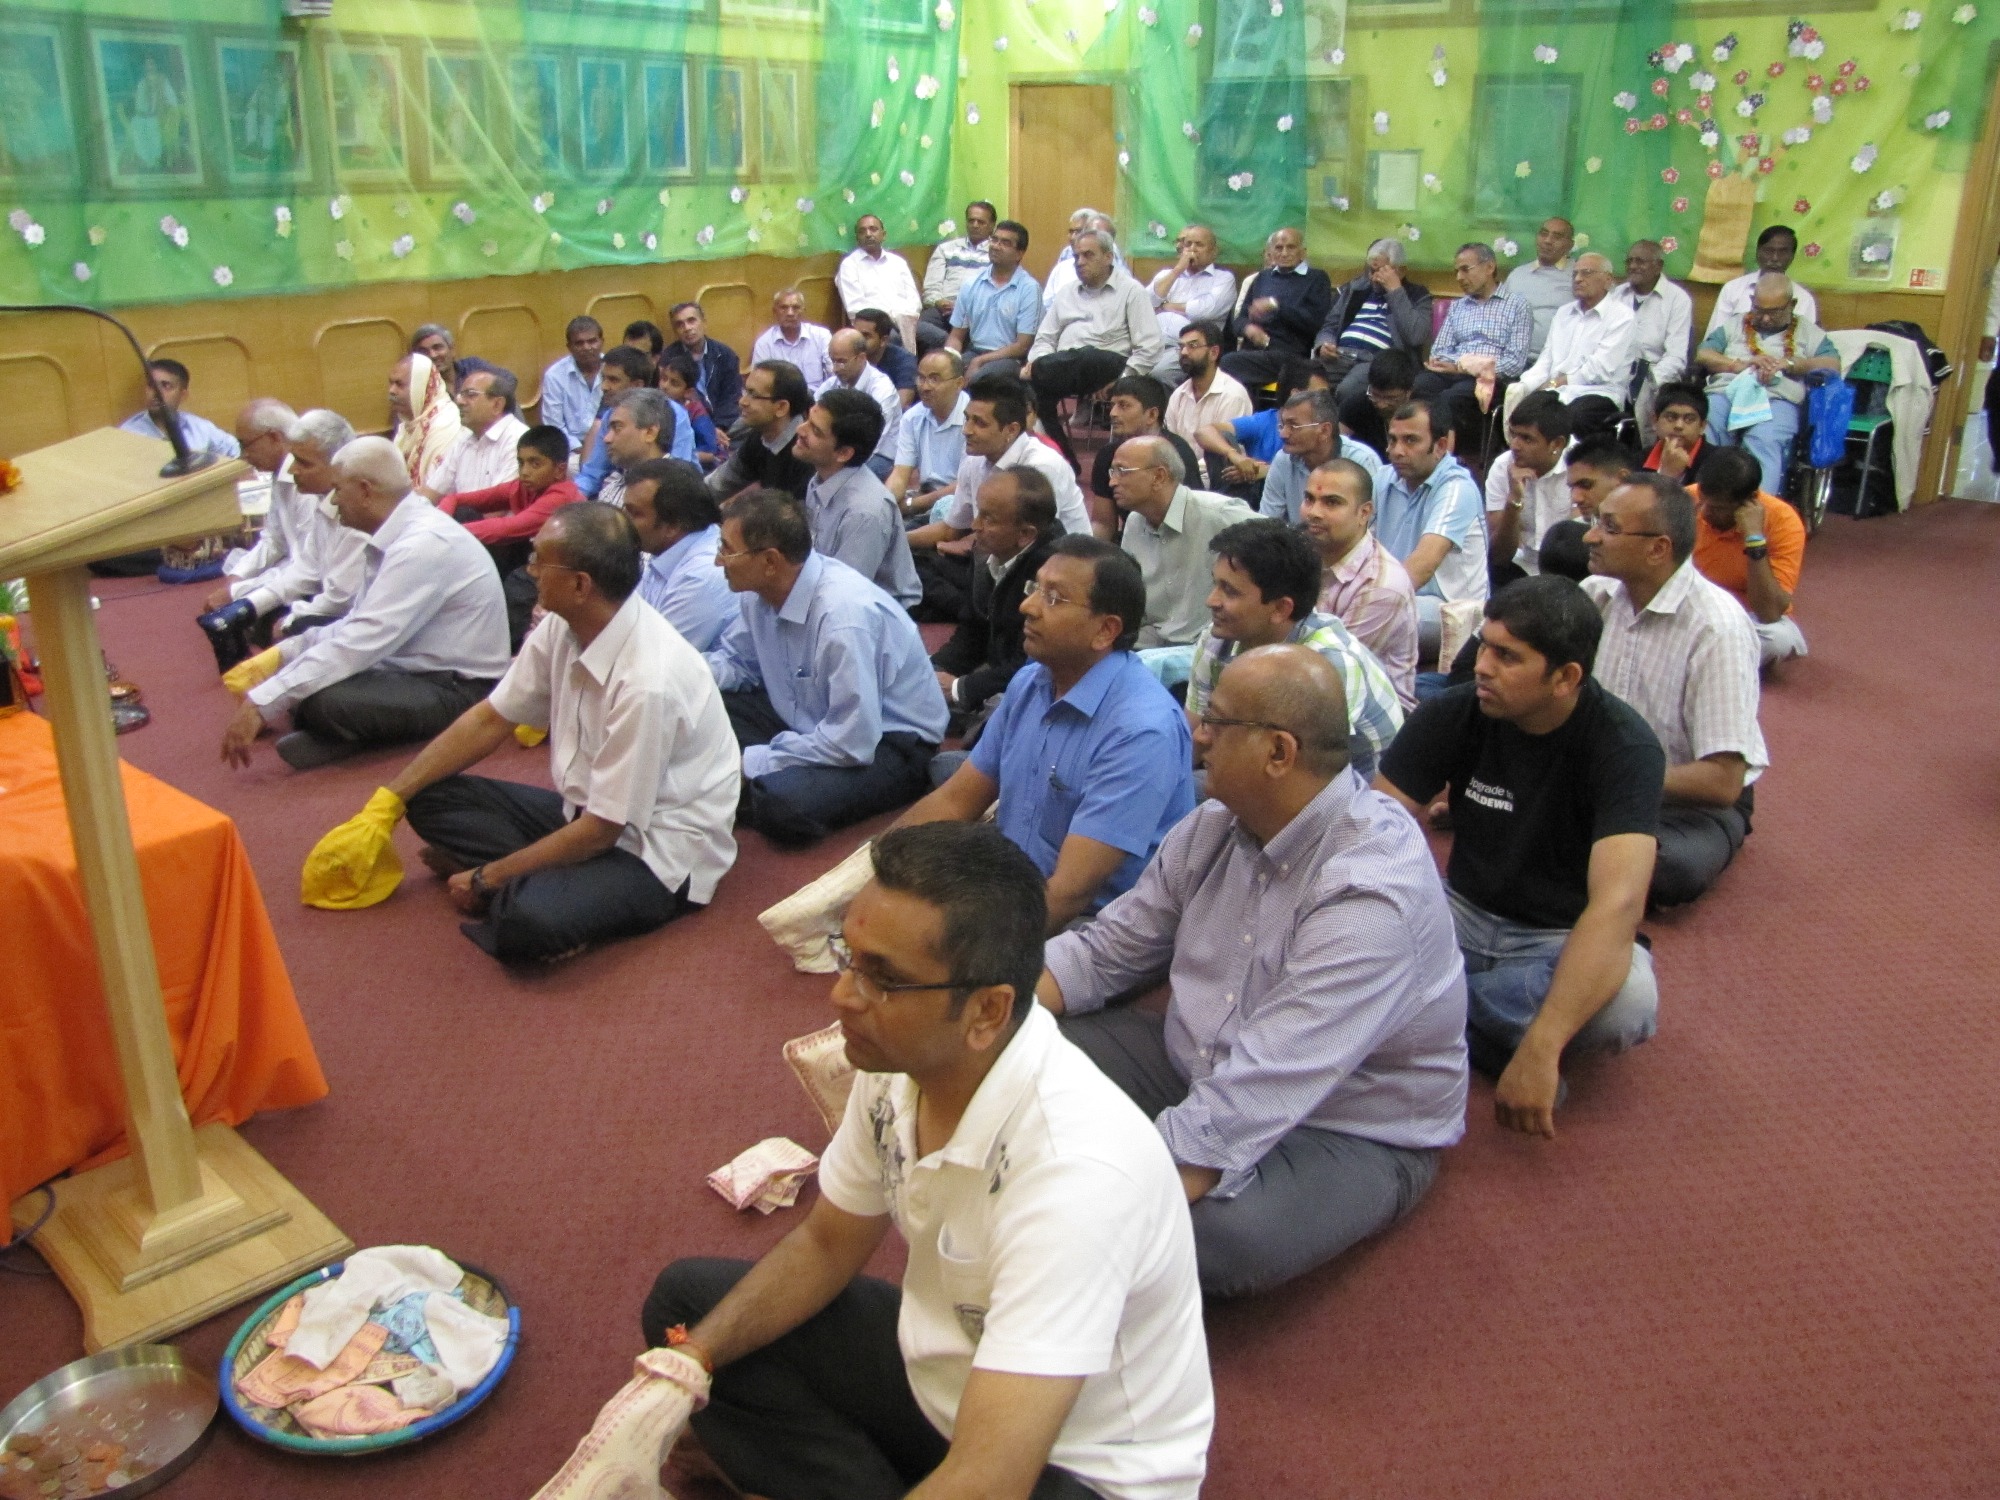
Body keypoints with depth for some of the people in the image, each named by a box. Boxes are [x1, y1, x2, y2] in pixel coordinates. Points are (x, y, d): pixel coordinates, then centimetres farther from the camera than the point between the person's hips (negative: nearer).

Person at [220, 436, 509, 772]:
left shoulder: (424, 544, -24)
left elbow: (360, 643, -28)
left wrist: (262, 703, -25)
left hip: (456, 689, -10)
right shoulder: (398, 535, 6)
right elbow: (356, 624, 14)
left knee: (323, 701, -29)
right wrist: (282, 653, 1)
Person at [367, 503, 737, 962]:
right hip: (586, 813, 9)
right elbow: (490, 720, 8)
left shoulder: (647, 680, -30)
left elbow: (602, 829, -22)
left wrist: (486, 879, -11)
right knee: (432, 798, 0)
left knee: (527, 922, -34)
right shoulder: (561, 628, -7)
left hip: (655, 853, -8)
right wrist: (388, 801, 3)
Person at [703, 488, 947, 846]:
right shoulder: (761, 589, -9)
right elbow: (736, 660, 11)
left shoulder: (844, 615, -32)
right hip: (808, 719, 8)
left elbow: (852, 745, -31)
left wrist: (747, 763, -22)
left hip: (884, 744, -8)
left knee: (780, 802, -34)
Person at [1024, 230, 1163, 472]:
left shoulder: (1131, 291, 10)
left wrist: (1119, 381, -12)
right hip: (1063, 369, 5)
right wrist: (1037, 363, -2)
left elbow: (1148, 349, 1)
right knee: (1036, 384, -29)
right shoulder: (1066, 293, 26)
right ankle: (1065, 461, -22)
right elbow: (1045, 340, 22)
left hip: (1107, 366, -5)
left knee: (1084, 357, -39)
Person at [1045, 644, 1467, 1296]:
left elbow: (1253, 1100, -37)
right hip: (1197, 1068, 7)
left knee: (1214, 1232, -36)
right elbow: (1106, 952, 4)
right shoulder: (1216, 825, -4)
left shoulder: (1372, 893, -31)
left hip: (1349, 1134, -7)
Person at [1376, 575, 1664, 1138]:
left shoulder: (1623, 746, -22)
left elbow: (1618, 902, -34)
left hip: (1562, 941, -2)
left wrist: (1540, 1049, -45)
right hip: (1464, 912, 3)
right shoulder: (1454, 713, -12)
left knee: (1629, 1000, -36)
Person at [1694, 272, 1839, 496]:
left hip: (1776, 400, -1)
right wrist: (1738, 364, -1)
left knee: (1764, 442, -37)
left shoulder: (1807, 332, 24)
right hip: (1724, 393, 1)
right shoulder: (1733, 326, 32)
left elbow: (1833, 366, 9)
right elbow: (1702, 355, 17)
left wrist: (1787, 363, -5)